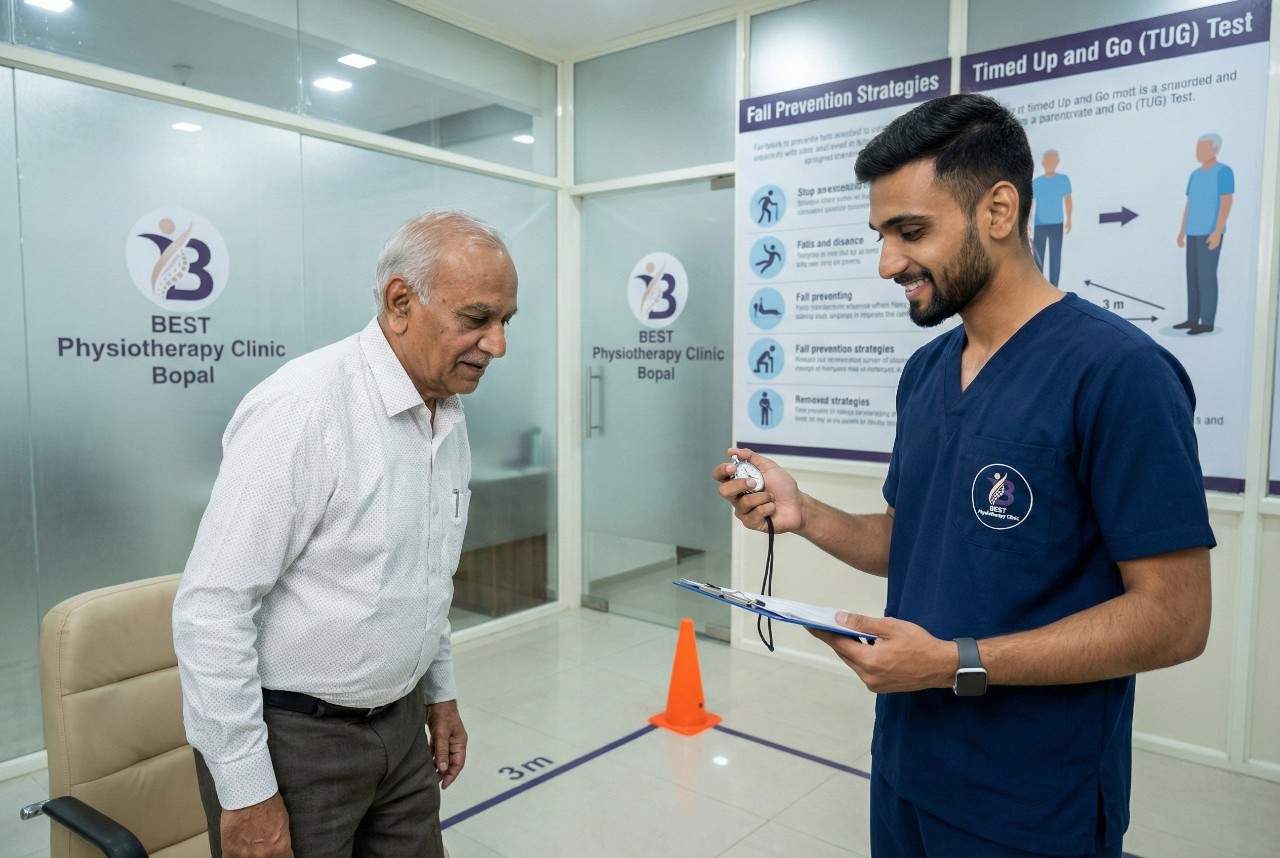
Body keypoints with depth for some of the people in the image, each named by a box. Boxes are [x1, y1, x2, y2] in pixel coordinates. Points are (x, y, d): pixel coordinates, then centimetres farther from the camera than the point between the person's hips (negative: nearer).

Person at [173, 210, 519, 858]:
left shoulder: (449, 416, 3)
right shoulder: (301, 409, -22)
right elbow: (210, 610, -21)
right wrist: (248, 795, -17)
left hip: (401, 726, 7)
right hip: (290, 738, -7)